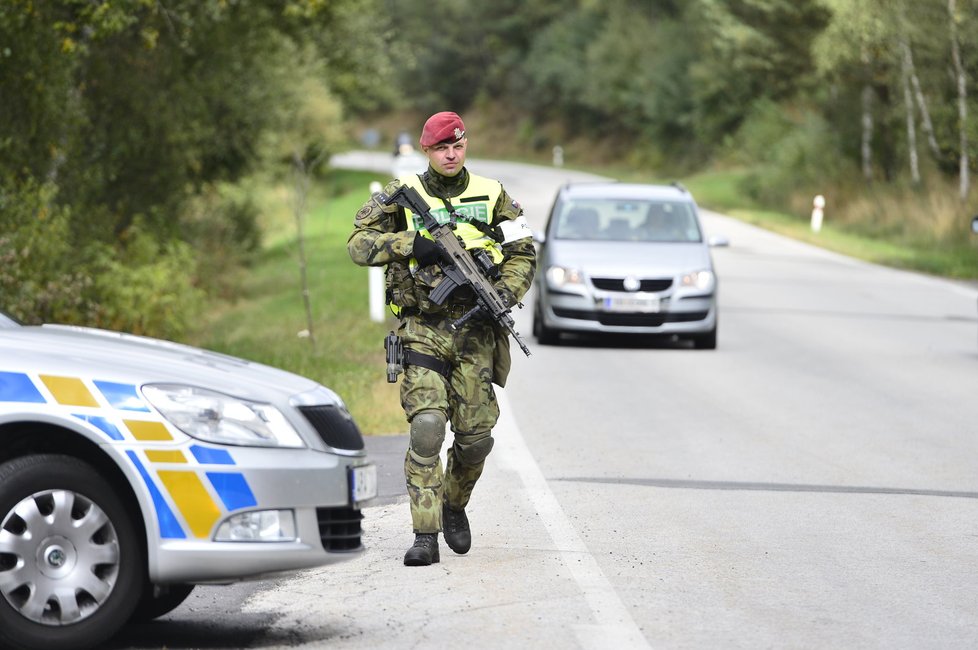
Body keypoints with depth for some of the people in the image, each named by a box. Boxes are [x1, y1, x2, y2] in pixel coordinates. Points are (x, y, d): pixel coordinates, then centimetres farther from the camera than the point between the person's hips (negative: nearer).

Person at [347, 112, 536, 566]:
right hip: (423, 329, -2)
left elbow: (523, 252, 12)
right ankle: (425, 537, -13)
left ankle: (454, 505, 32)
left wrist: (507, 292, -6)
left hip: (475, 330, 2)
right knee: (426, 427, -15)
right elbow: (359, 245, -2)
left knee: (476, 435, 2)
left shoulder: (491, 195, 8)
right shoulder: (402, 194, 3)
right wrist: (411, 244, -16)